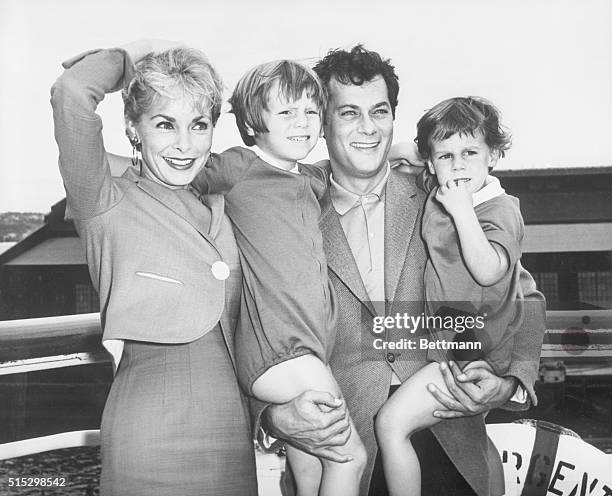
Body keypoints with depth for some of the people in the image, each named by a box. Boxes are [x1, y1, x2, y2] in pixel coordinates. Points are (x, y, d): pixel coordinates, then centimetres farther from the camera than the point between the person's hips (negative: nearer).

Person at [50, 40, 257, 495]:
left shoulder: (218, 209, 10)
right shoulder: (109, 206, -7)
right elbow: (71, 93, -22)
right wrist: (129, 58, -5)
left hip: (234, 435, 6)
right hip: (152, 438, -6)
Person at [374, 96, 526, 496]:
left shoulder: (499, 210, -15)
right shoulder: (440, 201, 8)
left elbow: (488, 271, -32)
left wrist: (462, 210, -30)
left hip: (476, 352, -9)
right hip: (448, 338, 9)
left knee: (392, 422, -14)